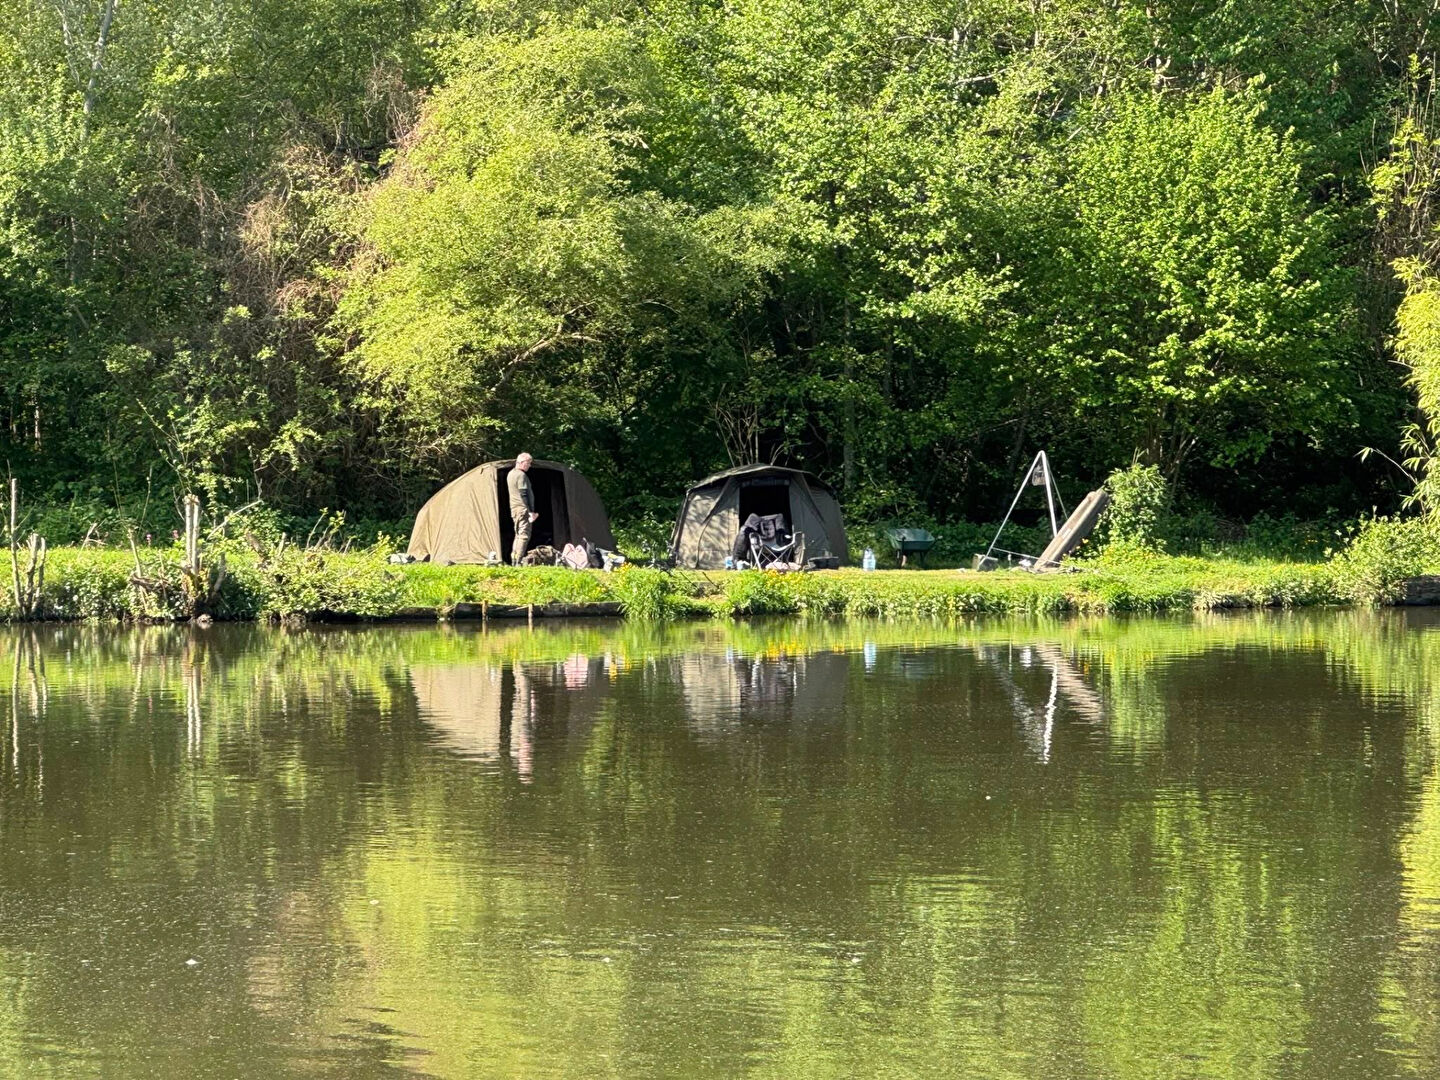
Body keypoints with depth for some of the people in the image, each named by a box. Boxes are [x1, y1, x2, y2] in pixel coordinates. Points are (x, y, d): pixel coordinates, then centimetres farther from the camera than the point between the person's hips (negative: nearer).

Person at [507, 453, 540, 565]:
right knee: (524, 535, -10)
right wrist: (531, 511, -17)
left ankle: (513, 561, 14)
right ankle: (518, 562, -16)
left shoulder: (511, 474, 17)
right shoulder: (521, 475, -14)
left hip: (514, 508, 10)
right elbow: (524, 495, -19)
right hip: (523, 509, -10)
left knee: (518, 534, 15)